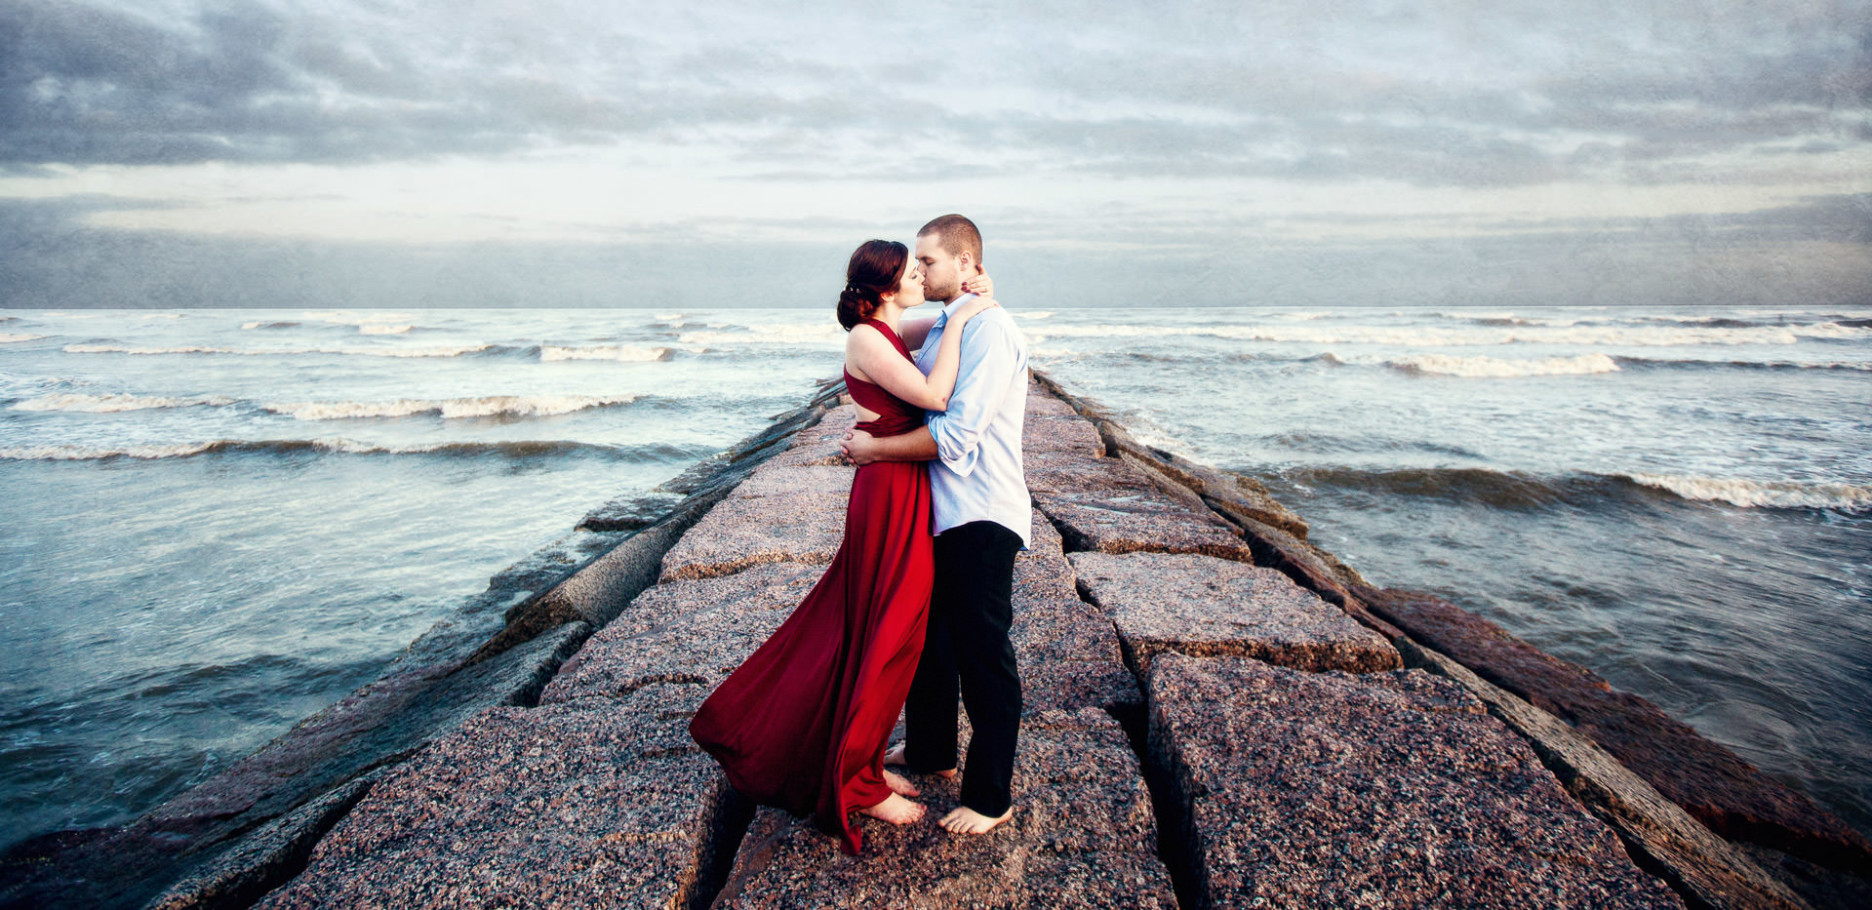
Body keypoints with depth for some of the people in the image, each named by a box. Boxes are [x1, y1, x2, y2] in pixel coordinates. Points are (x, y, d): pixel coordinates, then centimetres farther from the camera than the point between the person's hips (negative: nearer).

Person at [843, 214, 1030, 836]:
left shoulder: (989, 329, -17)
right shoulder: (939, 329, 13)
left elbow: (955, 436, -23)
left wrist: (874, 449, -13)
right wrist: (874, 430, 8)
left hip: (981, 517, -10)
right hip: (939, 511, 10)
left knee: (983, 656, 0)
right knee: (929, 636, 22)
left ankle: (990, 797, 14)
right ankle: (930, 750, 42)